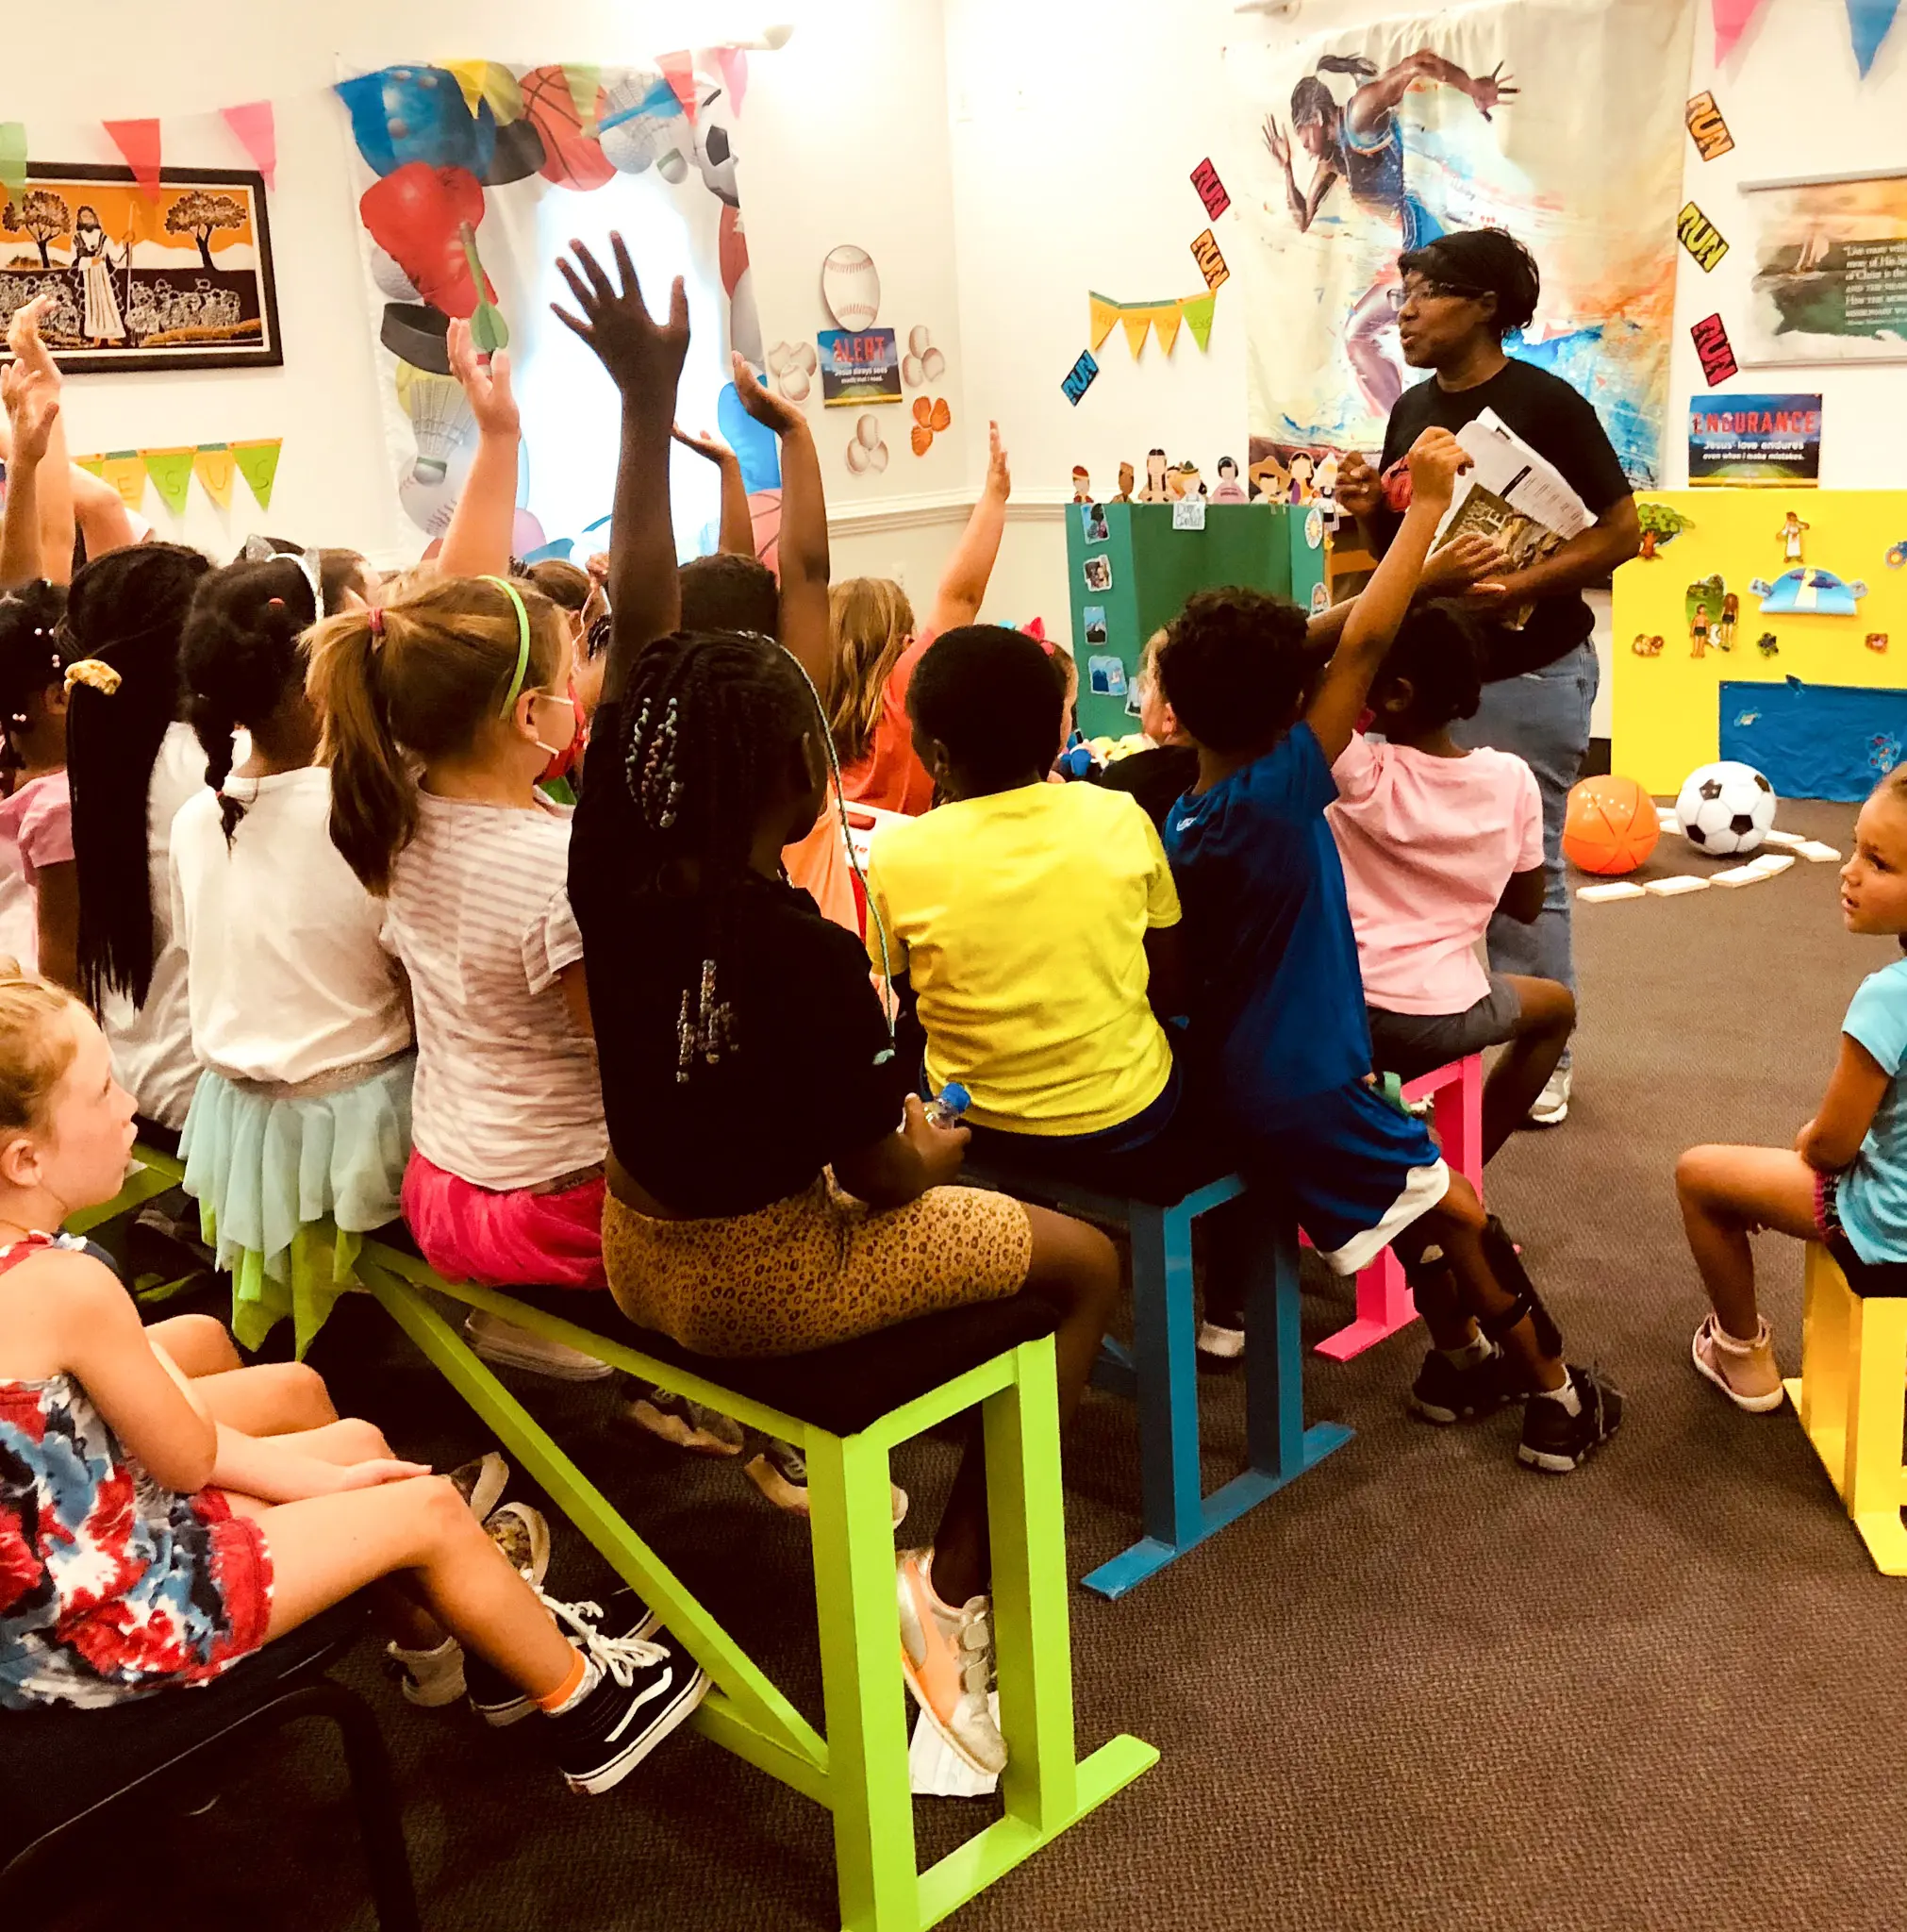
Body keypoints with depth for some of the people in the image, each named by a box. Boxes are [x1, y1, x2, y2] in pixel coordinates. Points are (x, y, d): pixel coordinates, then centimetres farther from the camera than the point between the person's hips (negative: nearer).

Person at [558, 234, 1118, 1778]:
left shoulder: (614, 863, -14)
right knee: (1086, 1262, 7)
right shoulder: (810, 955, -28)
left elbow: (641, 623, -10)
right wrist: (941, 1150, 4)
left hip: (639, 1253, 7)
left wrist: (647, 397, -11)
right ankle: (953, 1587, 1)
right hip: (768, 1281, -6)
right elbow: (880, 1180, -19)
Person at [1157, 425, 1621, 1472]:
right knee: (1459, 1211, 8)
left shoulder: (1178, 824, 0)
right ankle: (1558, 1395, 23)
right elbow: (1362, 642, -22)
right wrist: (1427, 501, -15)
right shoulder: (1280, 790, -20)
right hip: (1307, 1089, -8)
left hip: (1236, 1075, 8)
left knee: (1421, 1190, 24)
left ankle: (1459, 1357, 38)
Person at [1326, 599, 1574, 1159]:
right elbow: (1526, 905, 7)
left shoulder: (1359, 772, -15)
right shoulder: (1511, 780, -5)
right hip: (1443, 1019, 1)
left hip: (1339, 1012, -1)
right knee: (1556, 1007, 31)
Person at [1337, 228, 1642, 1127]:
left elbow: (1620, 533, -12)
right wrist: (1368, 510, -5)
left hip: (1528, 674, -6)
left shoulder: (1546, 404, -11)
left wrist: (1517, 585, -25)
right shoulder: (1412, 409, 9)